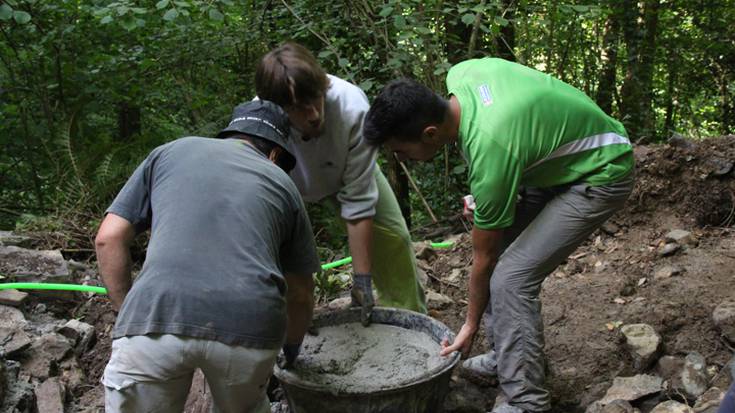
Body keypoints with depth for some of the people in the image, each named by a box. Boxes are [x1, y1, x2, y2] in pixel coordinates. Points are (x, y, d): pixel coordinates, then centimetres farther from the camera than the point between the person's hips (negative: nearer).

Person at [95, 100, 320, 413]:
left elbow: (109, 239, 16)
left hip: (156, 318, -1)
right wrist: (292, 345, 47)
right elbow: (301, 294, 29)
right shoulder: (282, 183, 24)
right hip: (249, 324, 1)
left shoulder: (170, 151, 24)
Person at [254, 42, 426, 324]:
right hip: (288, 185, 0)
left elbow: (358, 200, -32)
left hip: (345, 171, 0)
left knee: (393, 238, -4)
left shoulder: (352, 108, -40)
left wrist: (362, 277, -27)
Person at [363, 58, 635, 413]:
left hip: (599, 174, -9)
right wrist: (483, 195, 2)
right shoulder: (458, 76, -14)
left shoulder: (490, 152, -34)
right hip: (555, 160, 9)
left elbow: (483, 258, -19)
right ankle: (506, 356, 24)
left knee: (511, 277, -17)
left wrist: (470, 326, -4)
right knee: (501, 252, 7)